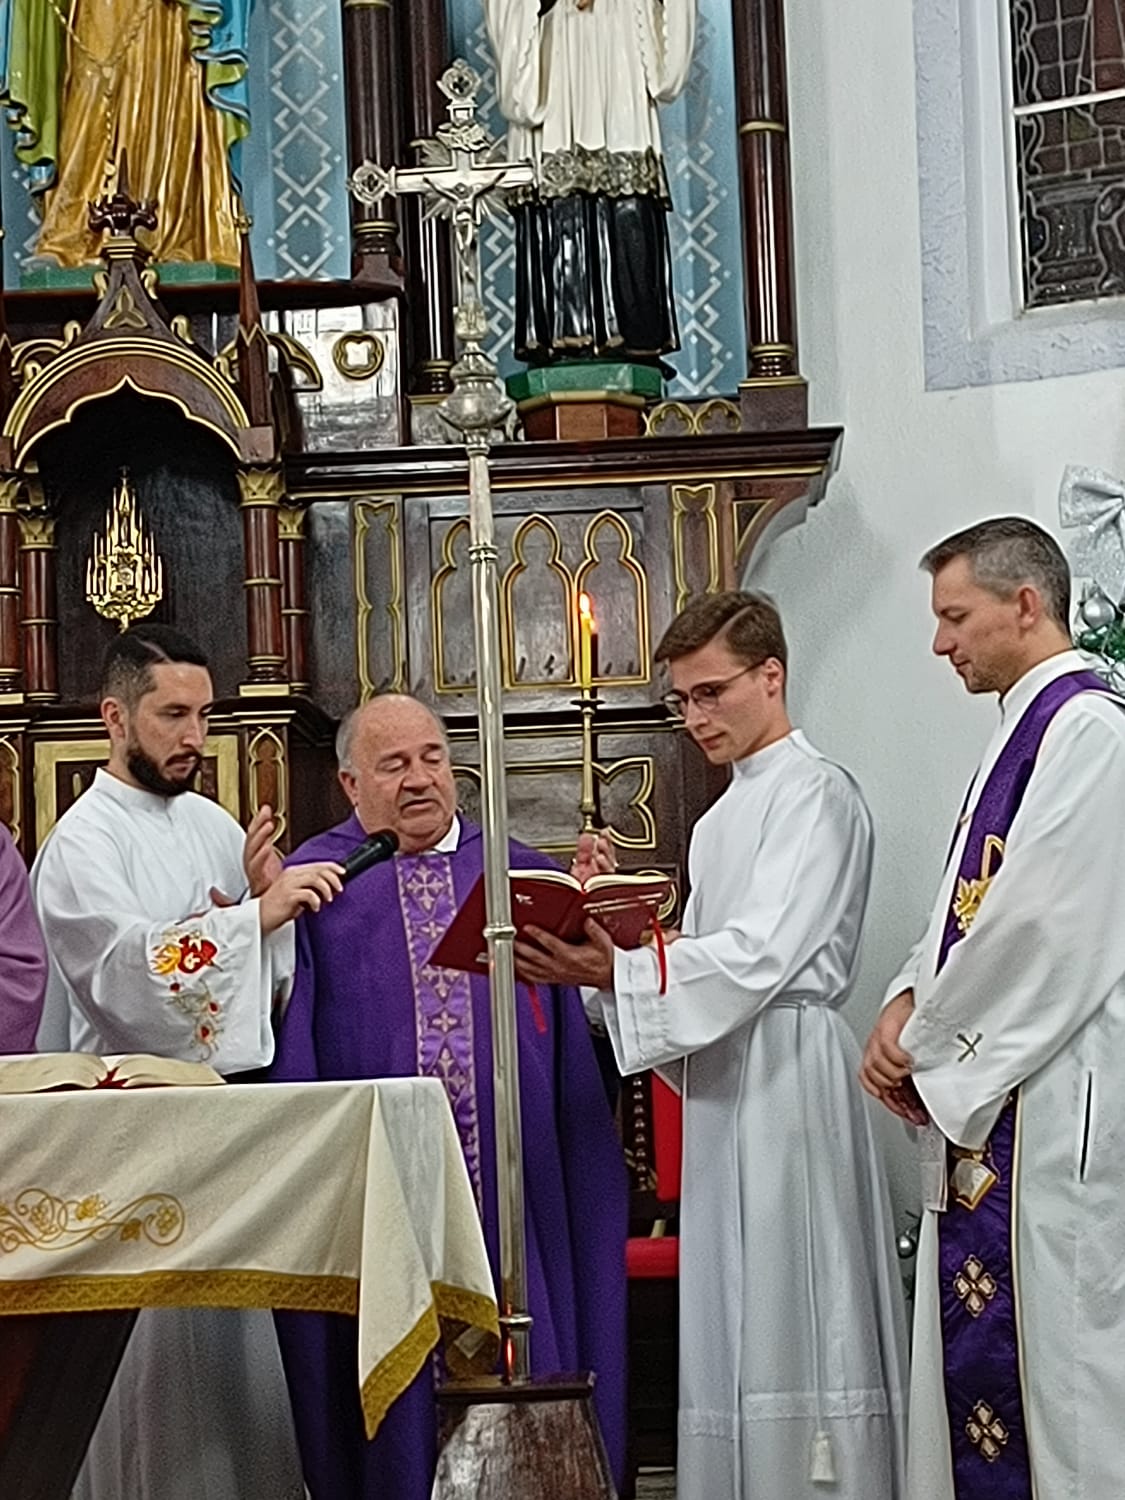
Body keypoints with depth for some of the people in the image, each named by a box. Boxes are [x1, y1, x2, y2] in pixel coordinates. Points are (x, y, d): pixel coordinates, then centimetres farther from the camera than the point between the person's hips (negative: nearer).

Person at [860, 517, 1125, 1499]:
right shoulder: (1026, 733, 17)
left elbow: (1042, 924, -19)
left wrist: (925, 1047, -9)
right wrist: (909, 1005, 1)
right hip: (984, 1096, 9)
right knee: (977, 1347, 12)